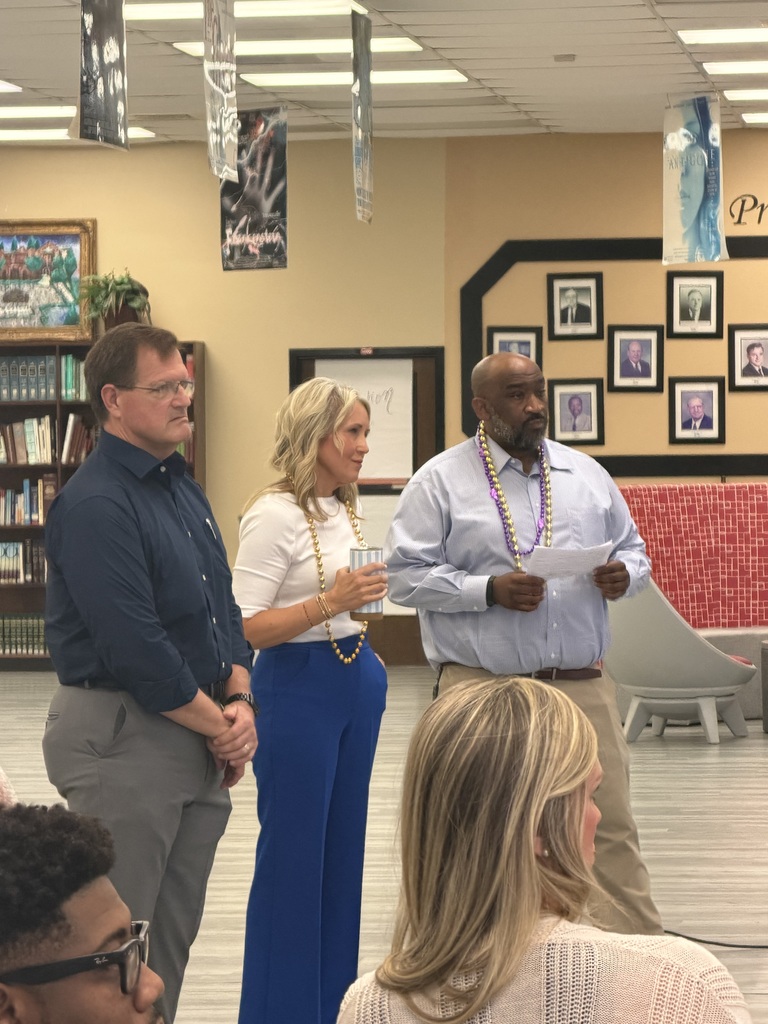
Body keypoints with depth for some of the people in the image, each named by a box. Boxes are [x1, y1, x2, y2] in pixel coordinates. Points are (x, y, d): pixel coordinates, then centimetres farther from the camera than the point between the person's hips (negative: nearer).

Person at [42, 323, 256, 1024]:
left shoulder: (183, 488, 13)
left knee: (174, 936, 13)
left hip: (202, 748, 9)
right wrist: (220, 725, -11)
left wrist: (240, 701, 0)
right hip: (122, 739, -9)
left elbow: (224, 607, 17)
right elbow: (134, 648, -21)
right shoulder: (95, 505, -16)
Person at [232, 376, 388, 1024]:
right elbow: (245, 628, -20)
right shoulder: (276, 516, -16)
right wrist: (329, 603, -29)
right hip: (298, 688, -8)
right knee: (293, 853, -3)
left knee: (343, 847, 12)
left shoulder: (346, 509, 9)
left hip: (355, 684, 8)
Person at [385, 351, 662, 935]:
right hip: (482, 687, -3)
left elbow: (634, 551, 21)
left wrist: (625, 574, -3)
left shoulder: (585, 474, 14)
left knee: (612, 830, 1)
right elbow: (405, 575, -4)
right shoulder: (440, 482, 1)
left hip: (584, 688, 3)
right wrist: (489, 590, -15)